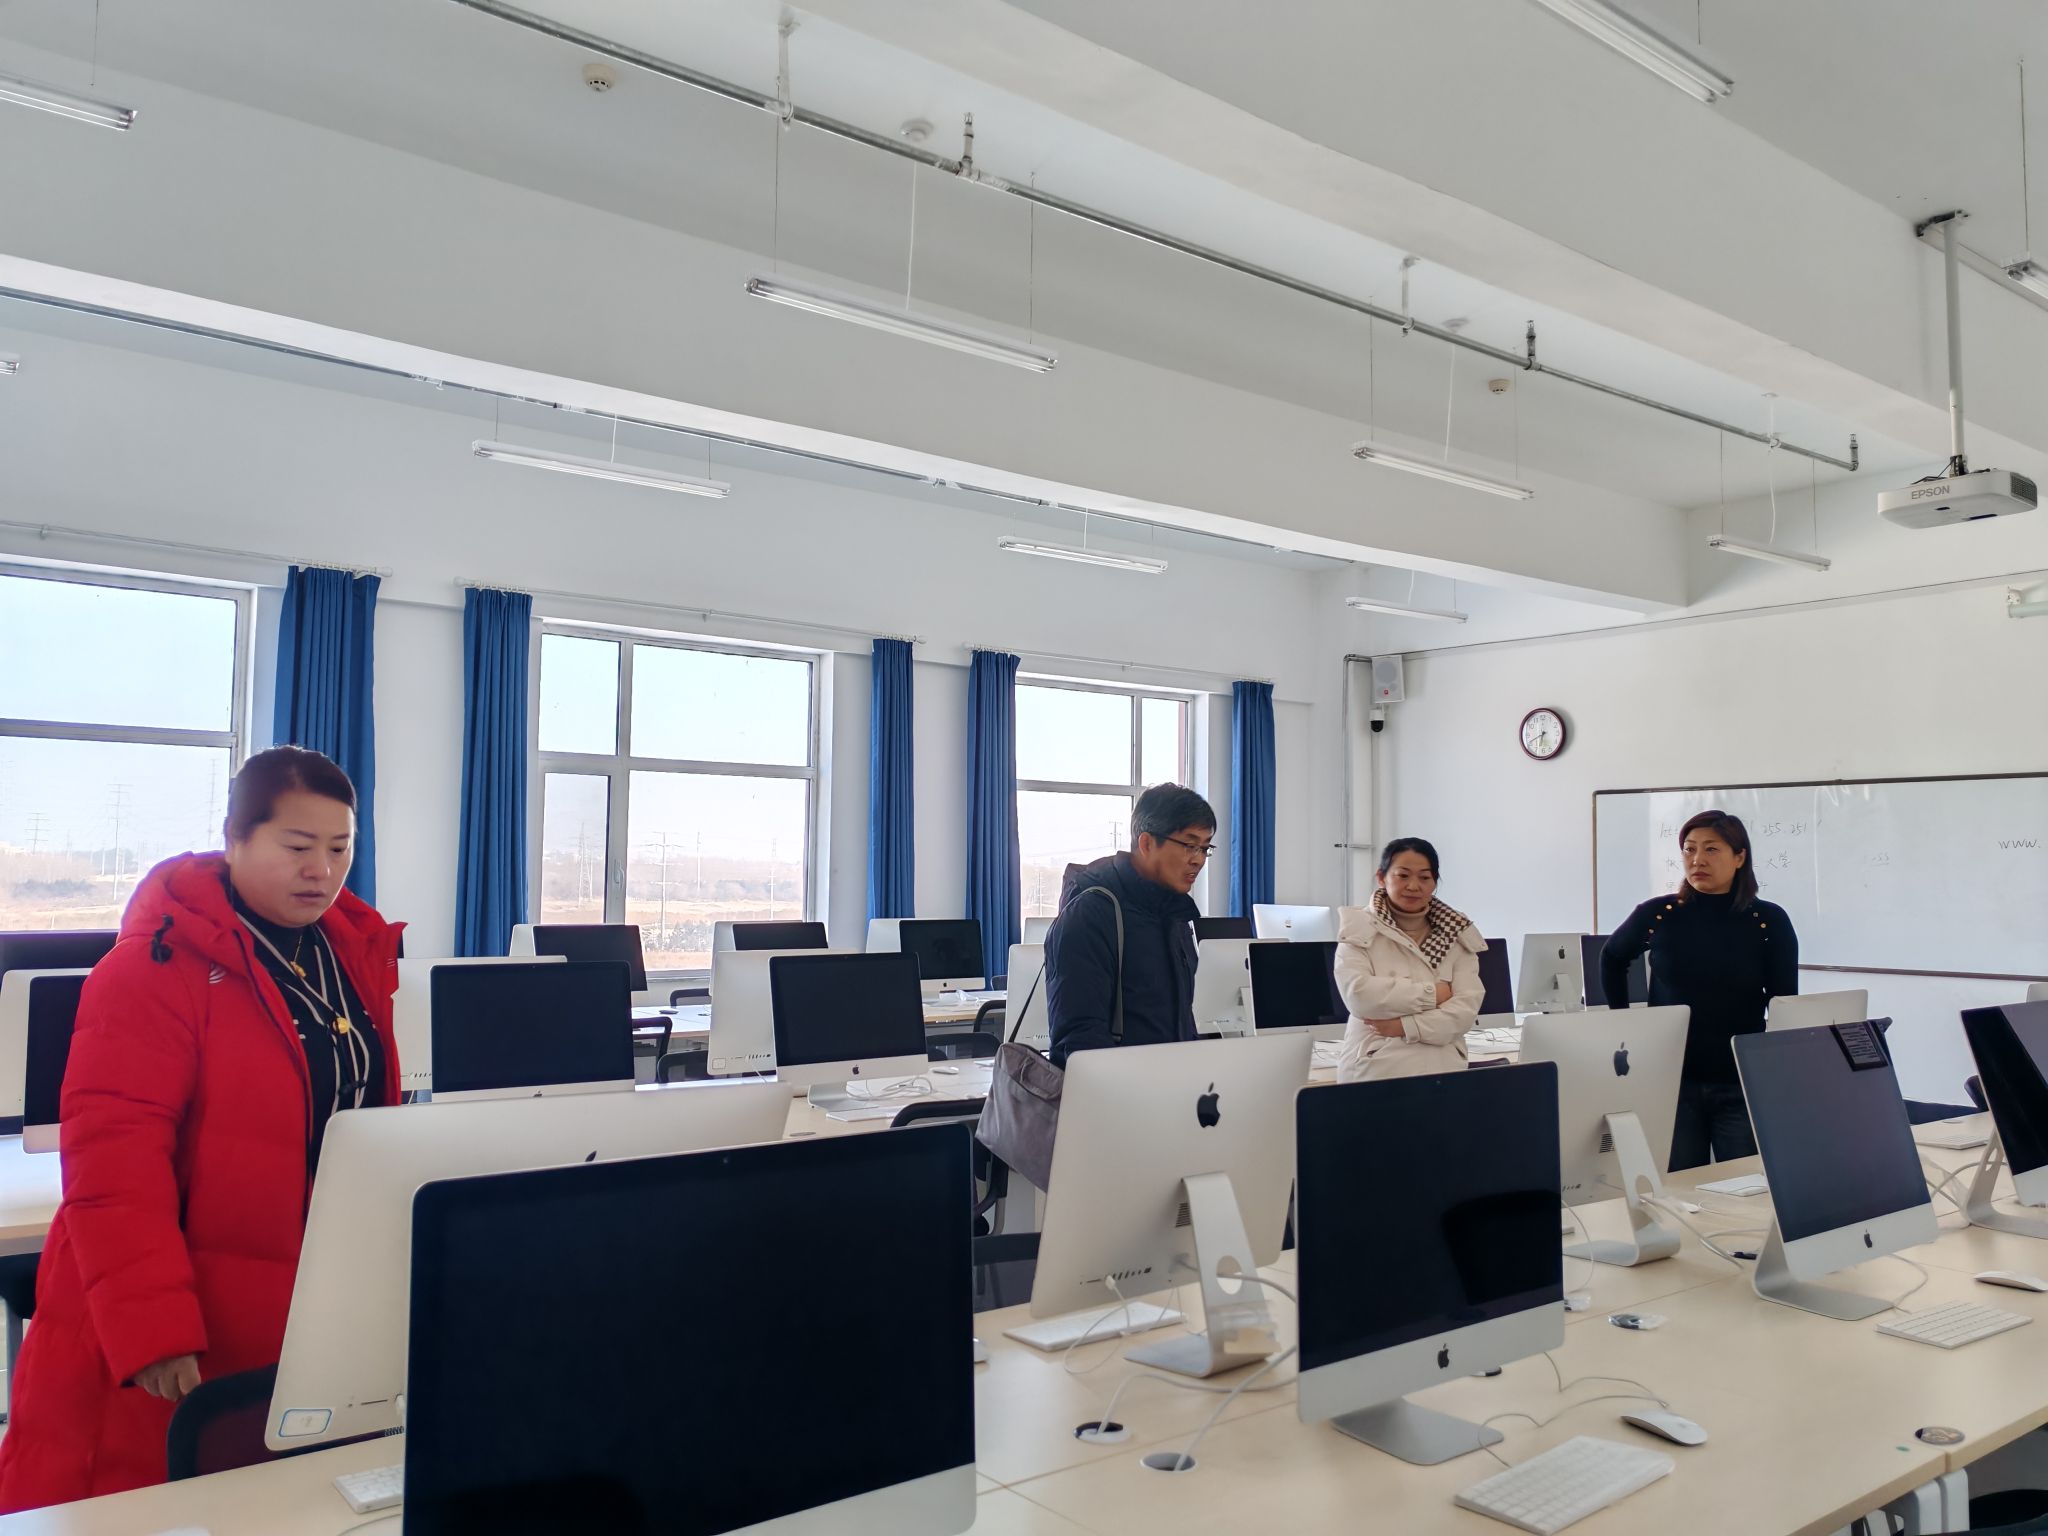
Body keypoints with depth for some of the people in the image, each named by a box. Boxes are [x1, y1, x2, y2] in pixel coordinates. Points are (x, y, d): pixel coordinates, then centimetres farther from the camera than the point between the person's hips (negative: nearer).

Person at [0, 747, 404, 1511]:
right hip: (180, 1338, -6)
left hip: (312, 1313, 6)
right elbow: (113, 1158, -19)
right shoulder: (156, 965, -15)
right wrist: (152, 1329, -24)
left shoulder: (359, 952, 6)